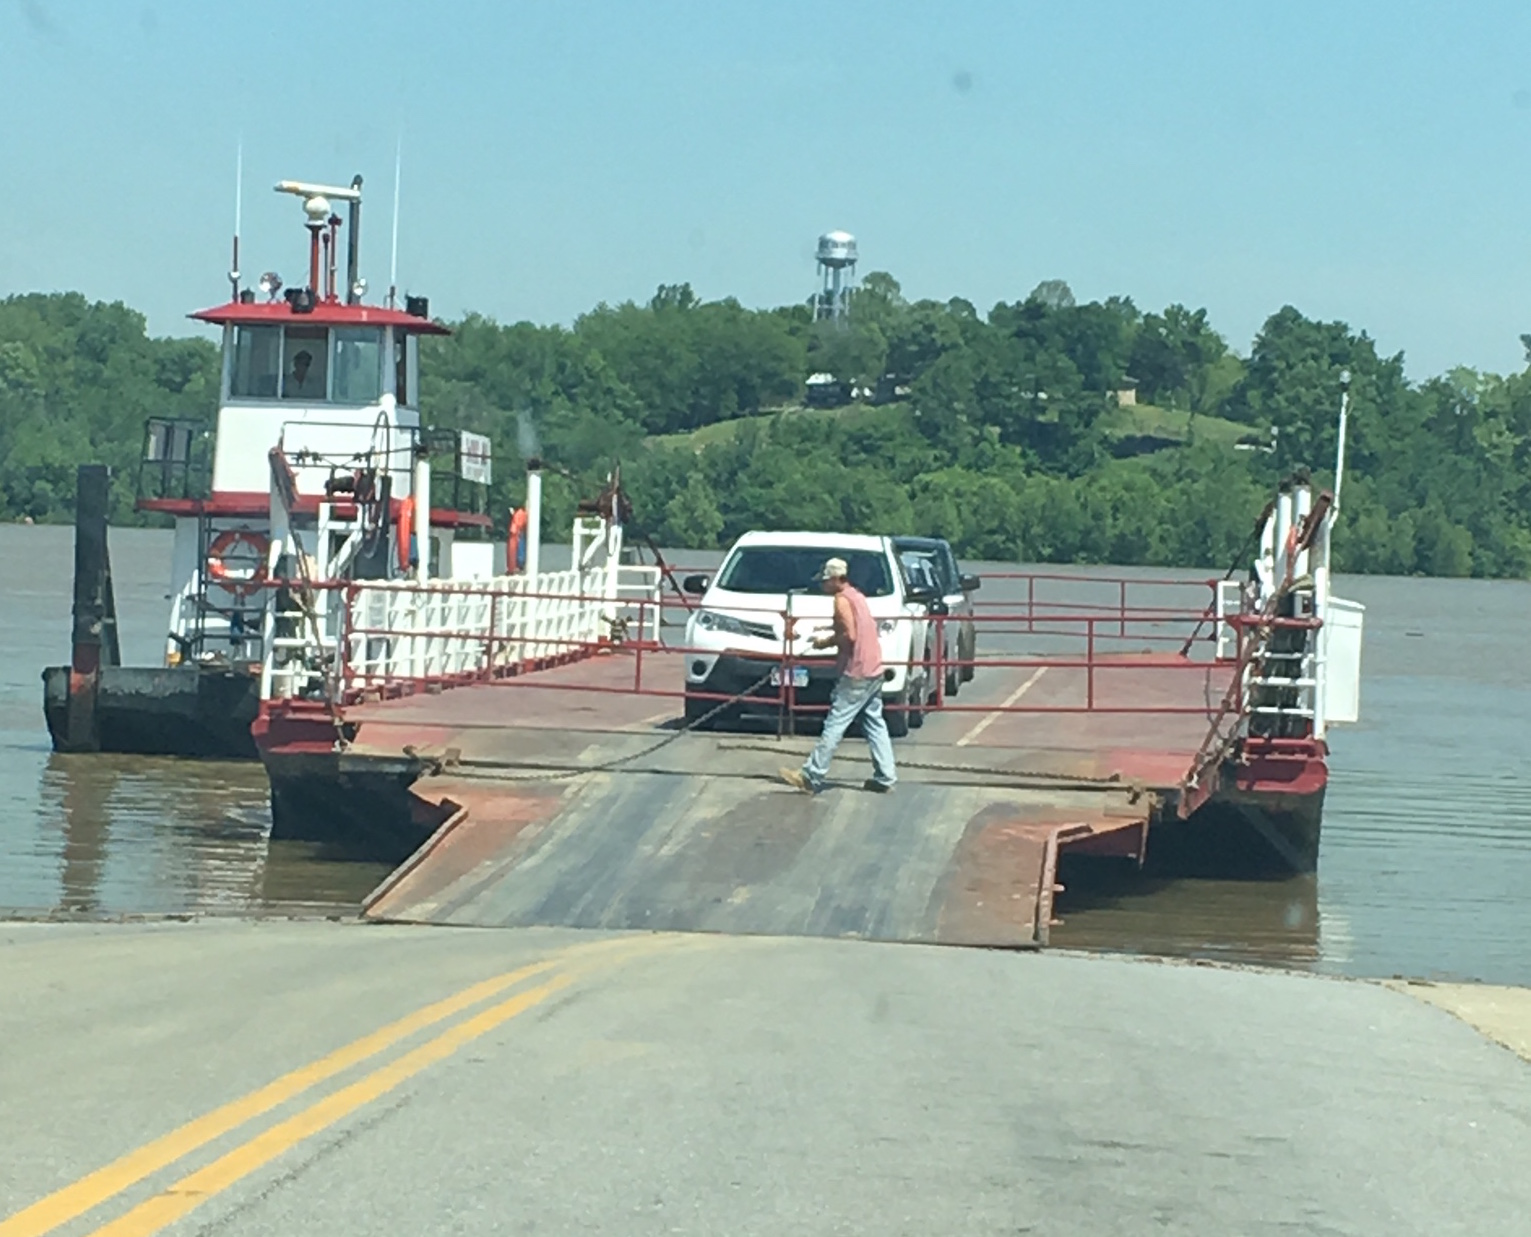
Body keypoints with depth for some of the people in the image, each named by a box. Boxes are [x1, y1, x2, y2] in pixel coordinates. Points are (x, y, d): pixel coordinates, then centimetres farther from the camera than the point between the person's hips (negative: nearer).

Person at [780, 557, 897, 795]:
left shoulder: (842, 599, -12)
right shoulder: (856, 595, 16)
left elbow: (849, 635, -20)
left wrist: (827, 642, -6)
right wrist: (830, 635, 15)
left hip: (855, 674, -9)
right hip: (873, 670, 9)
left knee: (835, 725, -7)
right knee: (874, 724, 11)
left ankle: (811, 777, -6)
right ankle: (884, 777, 11)